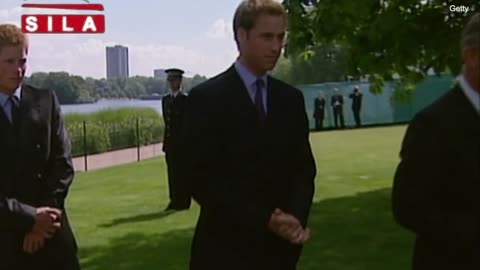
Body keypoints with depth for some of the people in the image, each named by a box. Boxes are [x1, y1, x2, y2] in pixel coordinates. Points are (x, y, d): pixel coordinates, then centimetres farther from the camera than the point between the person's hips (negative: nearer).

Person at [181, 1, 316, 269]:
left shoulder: (291, 98, 7)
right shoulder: (206, 98, -8)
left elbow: (304, 166, 6)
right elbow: (202, 178, -13)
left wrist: (296, 216, -12)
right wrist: (264, 220, -18)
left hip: (280, 246, 5)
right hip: (227, 248, -4)